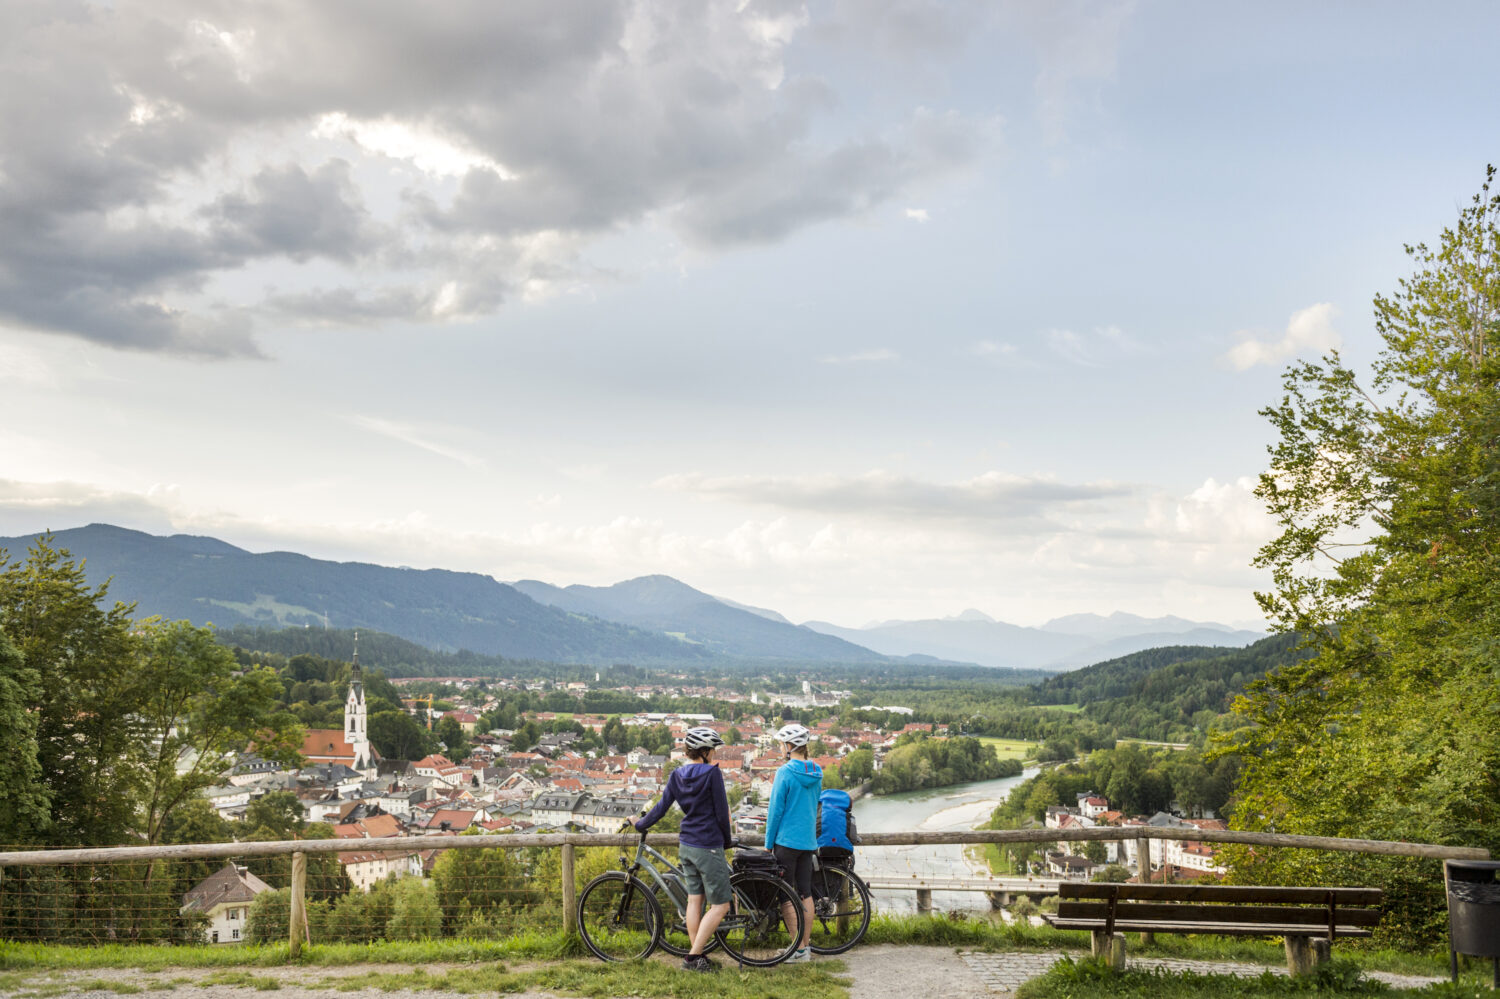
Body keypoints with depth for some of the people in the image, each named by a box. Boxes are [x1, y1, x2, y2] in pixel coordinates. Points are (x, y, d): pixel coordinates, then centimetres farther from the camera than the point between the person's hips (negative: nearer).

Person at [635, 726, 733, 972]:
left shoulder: (677, 775, 4)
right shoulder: (712, 773, -13)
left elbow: (661, 807, 5)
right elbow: (722, 811, -10)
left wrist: (640, 824, 21)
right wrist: (727, 840, 5)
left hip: (686, 845, 7)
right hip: (709, 847, -7)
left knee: (694, 900, 13)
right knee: (720, 905, 0)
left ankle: (695, 956, 16)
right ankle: (694, 956, -3)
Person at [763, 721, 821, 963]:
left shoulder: (785, 773, -15)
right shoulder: (816, 773, 7)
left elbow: (775, 810, -12)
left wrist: (768, 842, -4)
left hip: (786, 841, -7)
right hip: (809, 841, 7)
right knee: (805, 893, 11)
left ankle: (799, 949, 0)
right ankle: (806, 944, 16)